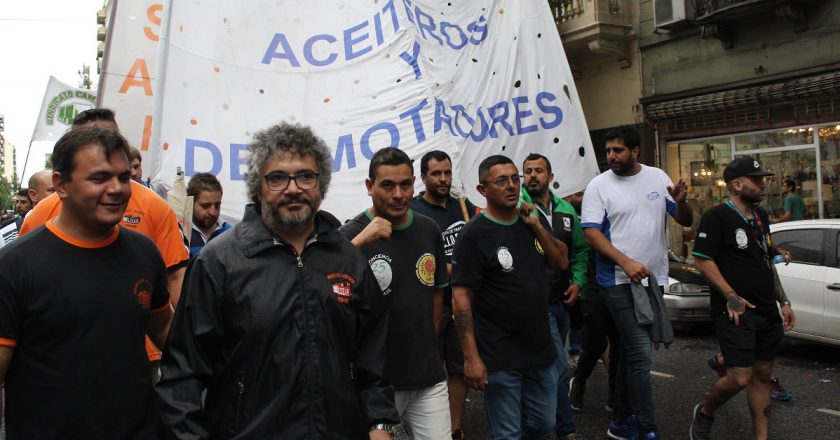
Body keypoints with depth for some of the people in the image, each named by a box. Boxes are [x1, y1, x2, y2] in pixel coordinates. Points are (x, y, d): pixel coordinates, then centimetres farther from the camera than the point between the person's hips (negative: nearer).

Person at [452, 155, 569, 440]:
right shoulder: (474, 235, -15)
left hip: (540, 349, 7)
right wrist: (471, 358, -20)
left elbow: (561, 262, 9)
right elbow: (461, 298, -16)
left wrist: (537, 226, -4)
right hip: (499, 359, -7)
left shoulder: (531, 221, 7)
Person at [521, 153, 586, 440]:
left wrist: (578, 281, 6)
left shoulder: (566, 210, 9)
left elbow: (579, 249, 16)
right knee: (559, 368, -9)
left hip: (562, 300, 7)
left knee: (552, 363, 19)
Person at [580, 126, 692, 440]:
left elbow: (685, 221, 9)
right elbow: (591, 233, -11)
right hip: (619, 281, -5)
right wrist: (626, 263, -22)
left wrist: (680, 201, -13)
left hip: (654, 278, 5)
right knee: (640, 352, -11)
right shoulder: (599, 185, -5)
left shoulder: (657, 177, 6)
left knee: (630, 350, 14)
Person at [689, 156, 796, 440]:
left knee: (763, 375, 11)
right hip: (736, 310, -8)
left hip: (767, 311, 8)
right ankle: (704, 413, 16)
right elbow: (702, 260, -15)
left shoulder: (761, 216, 15)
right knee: (739, 378, -11)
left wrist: (783, 302, 17)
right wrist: (731, 296, -19)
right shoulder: (717, 216, -10)